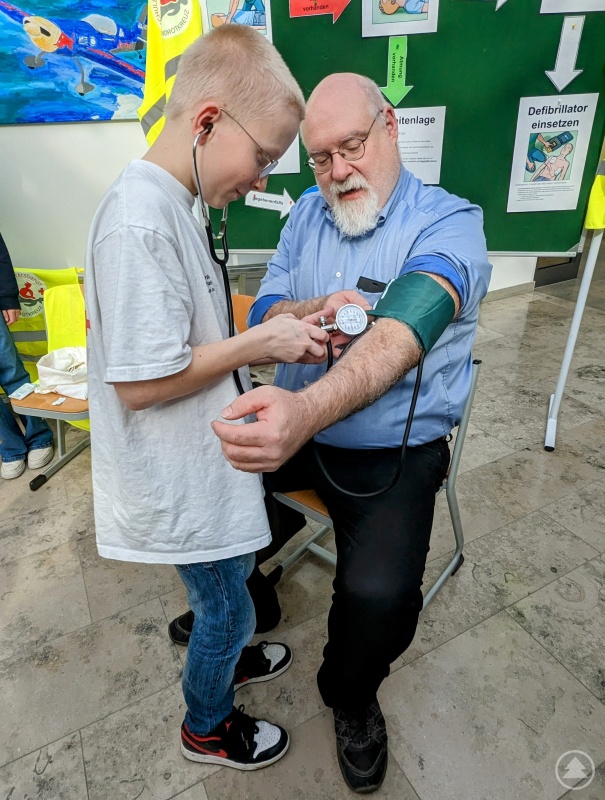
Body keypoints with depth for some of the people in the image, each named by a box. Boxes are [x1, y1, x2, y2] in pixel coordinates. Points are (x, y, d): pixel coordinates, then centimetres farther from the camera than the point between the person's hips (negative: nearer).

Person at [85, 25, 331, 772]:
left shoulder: (168, 205, 5)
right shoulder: (139, 222, -25)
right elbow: (142, 382, -26)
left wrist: (278, 336, 0)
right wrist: (261, 342, -18)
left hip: (202, 466, 9)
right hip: (182, 485, -9)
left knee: (226, 593, 30)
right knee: (226, 609, 16)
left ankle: (225, 656, 59)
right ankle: (207, 727, 46)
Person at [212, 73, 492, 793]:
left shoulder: (449, 223, -11)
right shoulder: (307, 214, 7)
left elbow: (401, 333, -31)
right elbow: (263, 315, 3)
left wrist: (307, 409, -48)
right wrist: (318, 309, -20)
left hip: (393, 451, -5)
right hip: (294, 422, 6)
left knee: (380, 597, -24)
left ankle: (351, 698, 16)